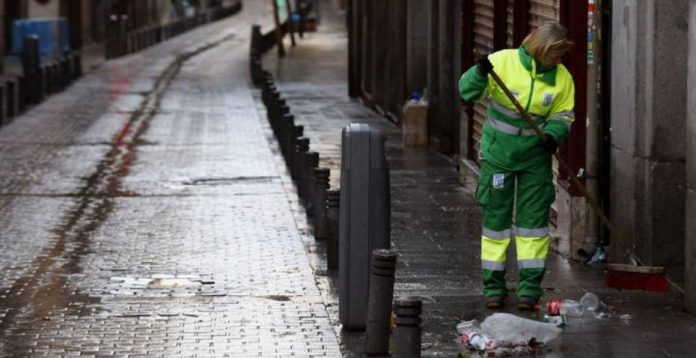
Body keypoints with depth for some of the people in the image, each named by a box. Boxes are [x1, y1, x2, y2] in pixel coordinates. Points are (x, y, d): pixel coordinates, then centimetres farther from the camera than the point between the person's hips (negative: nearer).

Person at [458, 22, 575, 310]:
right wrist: (480, 74, -35)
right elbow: (468, 92, -14)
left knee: (533, 219, 0)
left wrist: (553, 135, -17)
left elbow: (562, 115, 4)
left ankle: (529, 289, 6)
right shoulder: (503, 62, -14)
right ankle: (494, 288, 14)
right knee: (496, 218, 5)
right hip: (498, 154, -2)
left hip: (535, 157, 2)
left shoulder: (561, 77, -4)